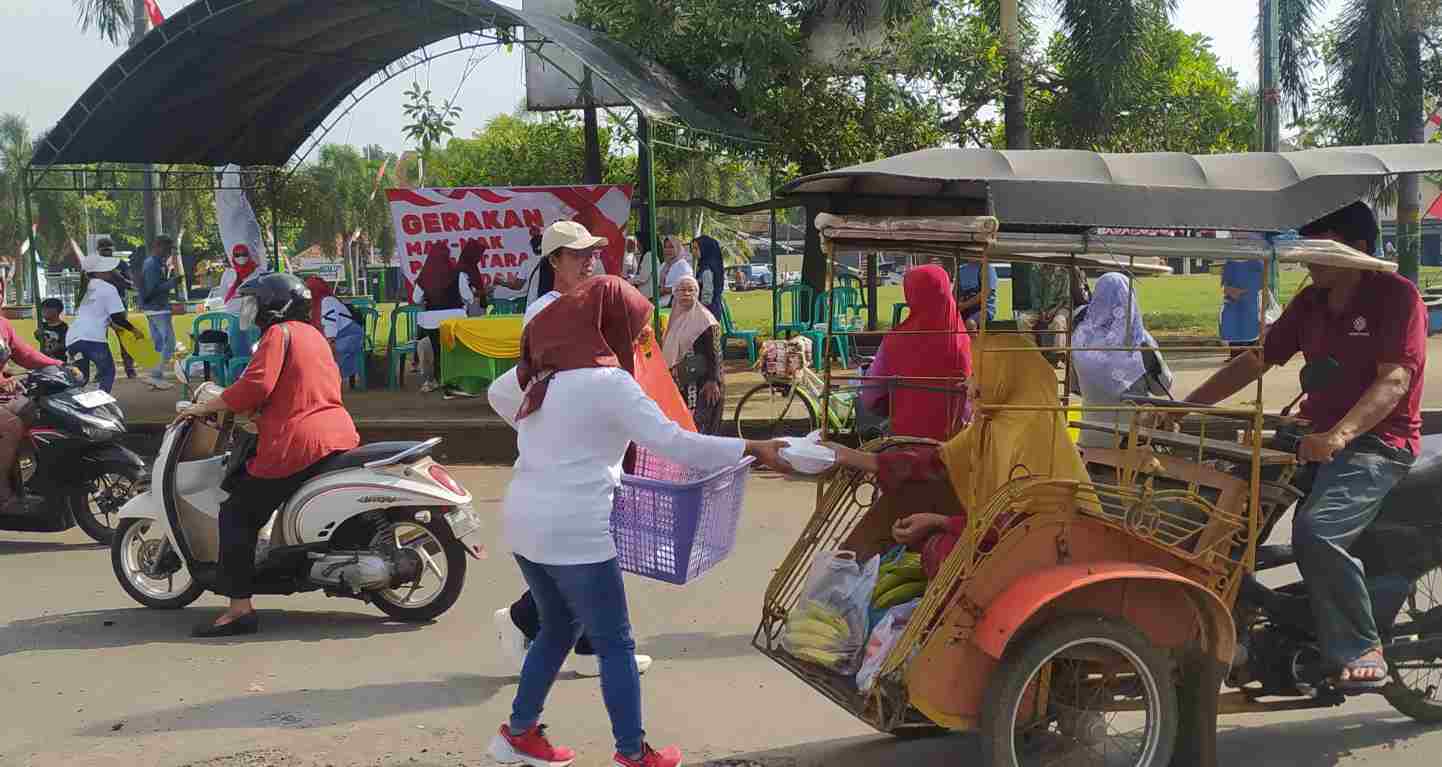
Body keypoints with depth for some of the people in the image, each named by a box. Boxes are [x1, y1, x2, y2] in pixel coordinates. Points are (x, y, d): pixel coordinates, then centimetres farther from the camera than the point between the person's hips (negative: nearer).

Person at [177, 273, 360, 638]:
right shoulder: (313, 335, 22)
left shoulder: (279, 333, -4)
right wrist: (257, 412, 31)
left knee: (237, 514, -4)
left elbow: (255, 385, -17)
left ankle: (239, 608, -12)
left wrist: (205, 408, -8)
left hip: (295, 446, -9)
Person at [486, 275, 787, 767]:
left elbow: (501, 401, 29)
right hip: (574, 532, -8)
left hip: (524, 522, 8)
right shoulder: (608, 382, -13)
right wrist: (754, 449, -15)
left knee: (559, 629, 24)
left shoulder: (544, 376, 11)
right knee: (615, 645, 5)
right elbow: (674, 444, -19)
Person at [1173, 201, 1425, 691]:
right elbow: (1258, 359, 15)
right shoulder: (1311, 301, 14)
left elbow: (1394, 379, -19)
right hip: (1316, 434, 8)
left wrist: (1339, 435, -34)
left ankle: (1361, 652, -16)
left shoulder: (1396, 295, -8)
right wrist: (1188, 406, 5)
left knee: (1316, 531, -29)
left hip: (1378, 441, -8)